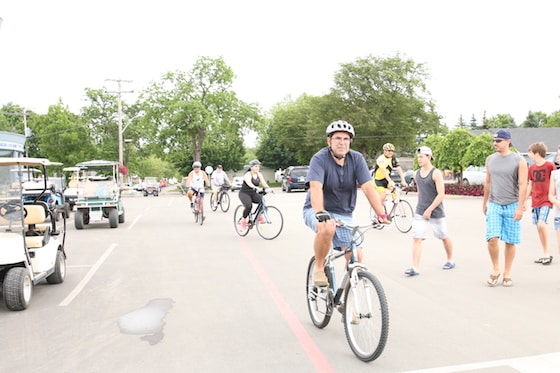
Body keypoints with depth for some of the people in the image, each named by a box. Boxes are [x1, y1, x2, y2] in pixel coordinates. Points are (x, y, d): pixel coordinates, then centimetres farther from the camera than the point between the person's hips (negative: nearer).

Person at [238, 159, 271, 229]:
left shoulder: (259, 174, 4)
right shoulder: (248, 174, -16)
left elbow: (263, 183, -8)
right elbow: (249, 183, -36)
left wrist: (269, 188, -28)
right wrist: (255, 187, -56)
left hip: (253, 193, 6)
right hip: (244, 193, -5)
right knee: (249, 206, -30)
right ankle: (243, 220, -7)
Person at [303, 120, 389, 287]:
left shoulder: (357, 159, -6)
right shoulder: (320, 159, -17)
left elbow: (368, 187, -14)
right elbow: (316, 188, -30)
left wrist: (381, 214, -25)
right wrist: (321, 214, -46)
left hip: (344, 214, 4)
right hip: (317, 211, -4)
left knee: (356, 257, -8)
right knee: (327, 228, -37)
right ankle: (318, 268, -11)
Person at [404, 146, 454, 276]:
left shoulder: (436, 173, -12)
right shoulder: (416, 174, 7)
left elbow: (441, 195, -17)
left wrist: (429, 210, -19)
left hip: (436, 211, -5)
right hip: (420, 212, 5)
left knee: (444, 237, 14)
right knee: (416, 238, -7)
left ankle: (450, 260, 37)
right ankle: (415, 268, -8)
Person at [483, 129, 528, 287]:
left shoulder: (519, 161, -5)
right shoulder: (490, 159, 7)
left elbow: (523, 185, -9)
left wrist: (520, 207, -15)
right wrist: (484, 202, 19)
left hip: (512, 206, -2)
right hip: (494, 205, 2)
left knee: (510, 242, 4)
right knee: (492, 239, -11)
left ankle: (507, 274, 18)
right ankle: (495, 269, 9)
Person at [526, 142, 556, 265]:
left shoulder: (550, 165, -7)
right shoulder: (532, 168, 10)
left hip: (546, 200, -6)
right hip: (535, 201, 6)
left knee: (541, 224, -20)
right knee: (538, 227, 8)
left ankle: (547, 253, -7)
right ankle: (545, 254, 18)